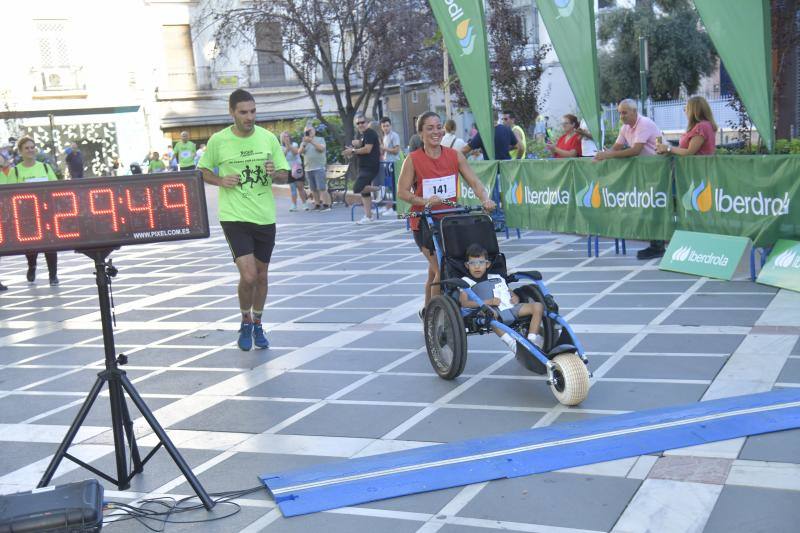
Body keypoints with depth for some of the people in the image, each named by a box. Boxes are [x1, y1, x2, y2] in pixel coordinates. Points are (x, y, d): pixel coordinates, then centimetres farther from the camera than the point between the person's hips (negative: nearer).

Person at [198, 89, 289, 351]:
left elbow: (284, 175, 7)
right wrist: (221, 180, -10)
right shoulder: (218, 140, -4)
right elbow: (203, 171, 9)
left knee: (262, 275, 12)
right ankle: (245, 322, 14)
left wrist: (274, 173, -16)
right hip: (234, 217, -3)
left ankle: (257, 324, 34)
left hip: (265, 217, 3)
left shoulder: (268, 138, 0)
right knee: (248, 276, -14)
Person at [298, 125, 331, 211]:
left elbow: (321, 148, -11)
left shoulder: (320, 139, 7)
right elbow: (300, 152, 3)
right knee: (313, 189, 5)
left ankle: (326, 205, -11)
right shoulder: (304, 142, 18)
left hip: (319, 168, -5)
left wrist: (312, 141, -16)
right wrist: (304, 144, -13)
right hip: (308, 169, 5)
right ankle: (317, 204, 11)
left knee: (322, 188, -12)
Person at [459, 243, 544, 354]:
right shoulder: (466, 281, 13)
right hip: (493, 311, -5)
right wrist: (487, 302, -14)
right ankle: (511, 343, -43)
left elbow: (511, 293, 33)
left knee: (538, 306, -11)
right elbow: (463, 303, -3)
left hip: (510, 308, 6)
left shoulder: (497, 278, 30)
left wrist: (516, 298, 5)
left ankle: (532, 339, -20)